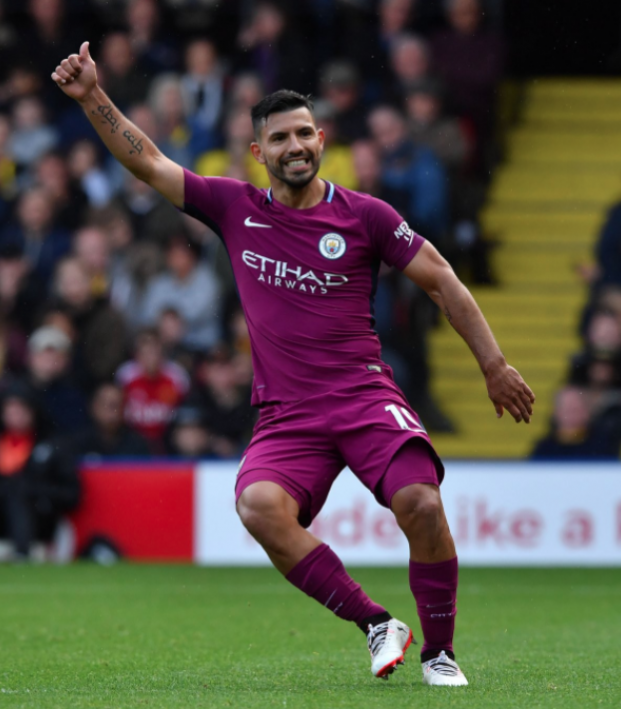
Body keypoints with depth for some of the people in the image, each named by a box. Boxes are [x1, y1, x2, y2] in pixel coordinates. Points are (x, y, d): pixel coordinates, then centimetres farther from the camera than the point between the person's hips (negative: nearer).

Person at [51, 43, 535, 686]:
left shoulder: (363, 216, 3)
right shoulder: (236, 209, 9)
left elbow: (441, 281, 9)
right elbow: (147, 163, 10)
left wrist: (493, 365, 8)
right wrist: (92, 97, 0)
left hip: (365, 397, -1)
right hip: (285, 413, 1)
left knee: (420, 502, -27)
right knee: (259, 507, -30)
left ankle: (439, 652, -6)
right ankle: (375, 625, -16)